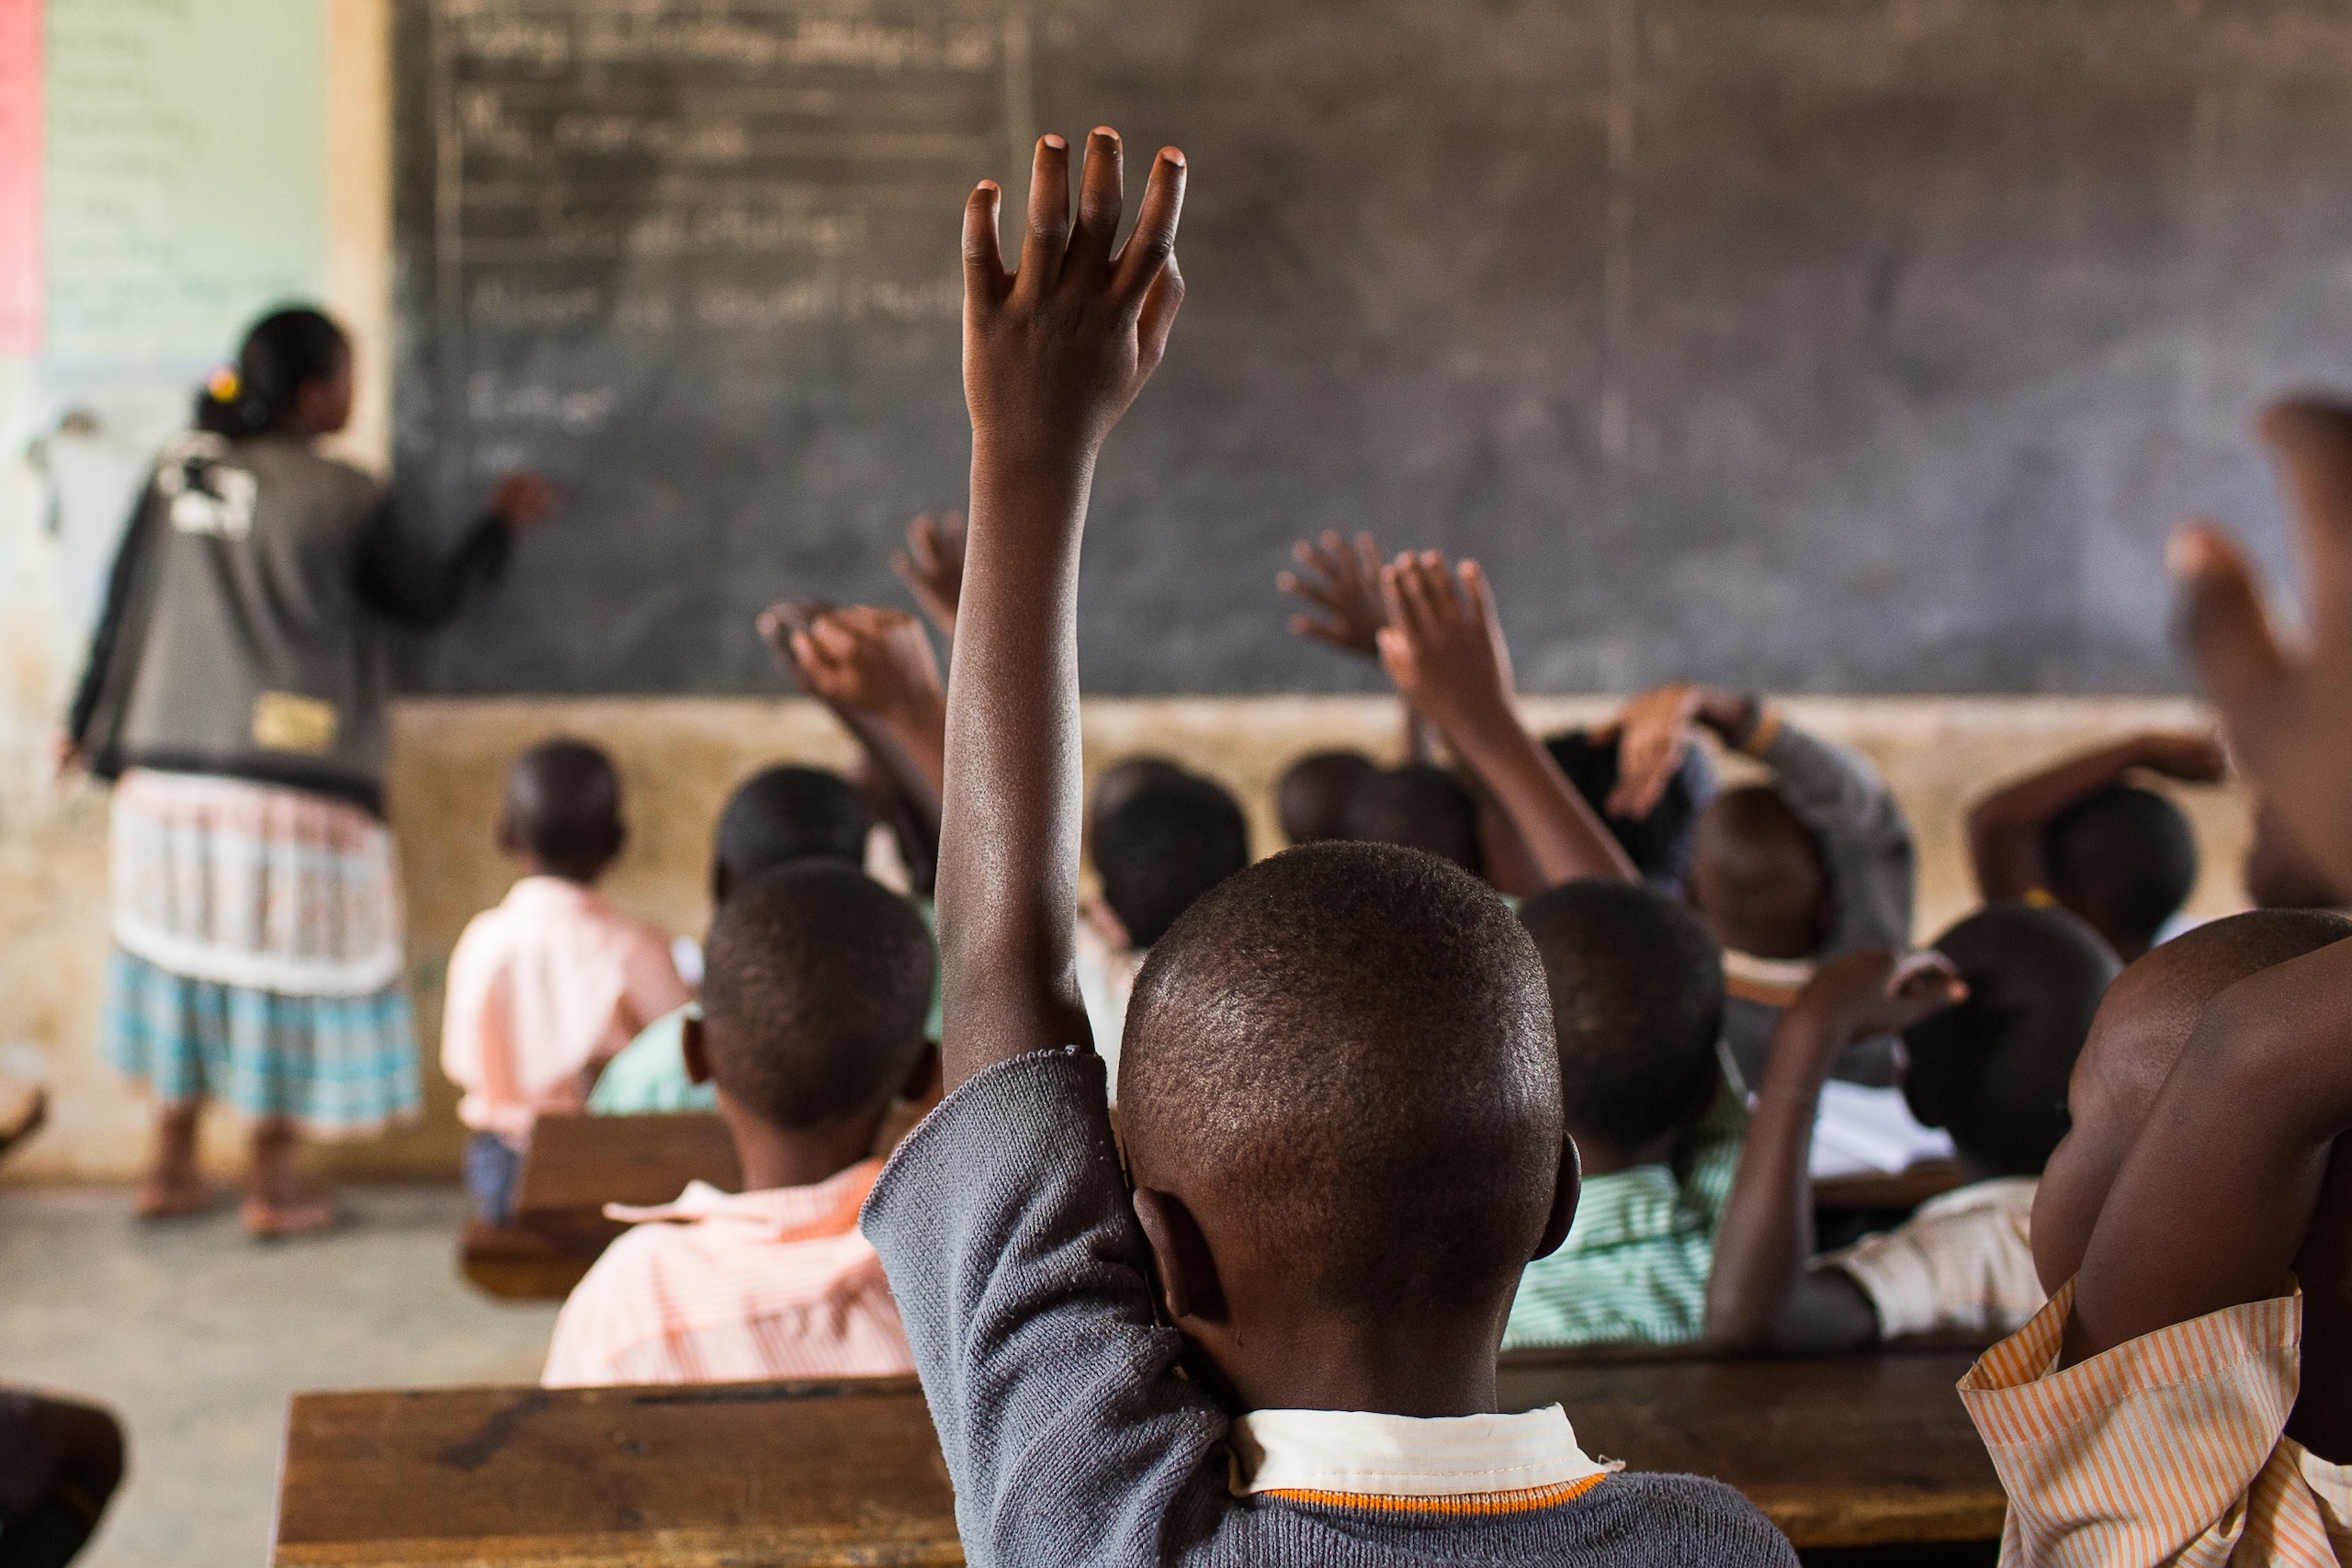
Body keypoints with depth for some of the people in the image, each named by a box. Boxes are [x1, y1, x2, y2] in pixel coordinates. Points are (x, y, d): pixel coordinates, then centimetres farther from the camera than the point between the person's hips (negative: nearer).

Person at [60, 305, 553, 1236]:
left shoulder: (177, 472, 3)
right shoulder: (340, 497, -11)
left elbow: (122, 606, 8)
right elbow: (433, 596, 2)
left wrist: (90, 724, 21)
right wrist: (503, 524, 19)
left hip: (167, 769, 5)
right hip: (292, 784, -5)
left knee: (184, 951, 16)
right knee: (288, 968, 6)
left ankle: (171, 1168, 23)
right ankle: (275, 1186, 13)